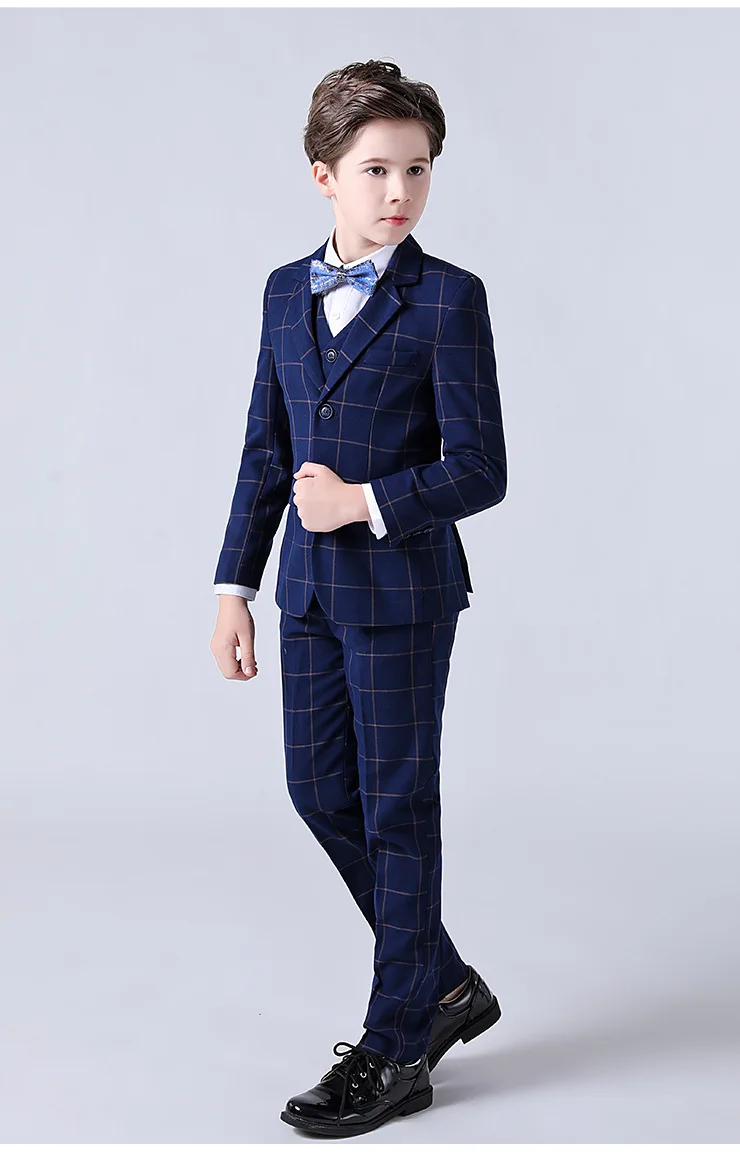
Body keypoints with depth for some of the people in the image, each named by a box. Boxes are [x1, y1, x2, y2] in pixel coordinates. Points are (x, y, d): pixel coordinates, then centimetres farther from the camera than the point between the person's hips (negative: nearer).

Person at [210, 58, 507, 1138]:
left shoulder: (448, 299, -8)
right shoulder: (286, 291, 10)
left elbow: (480, 472, -10)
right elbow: (267, 453, 12)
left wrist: (366, 505, -18)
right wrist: (236, 583, 9)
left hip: (403, 586, -6)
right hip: (311, 589, 6)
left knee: (397, 805, 2)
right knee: (320, 789, 11)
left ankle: (396, 1047, 17)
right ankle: (446, 984, 29)